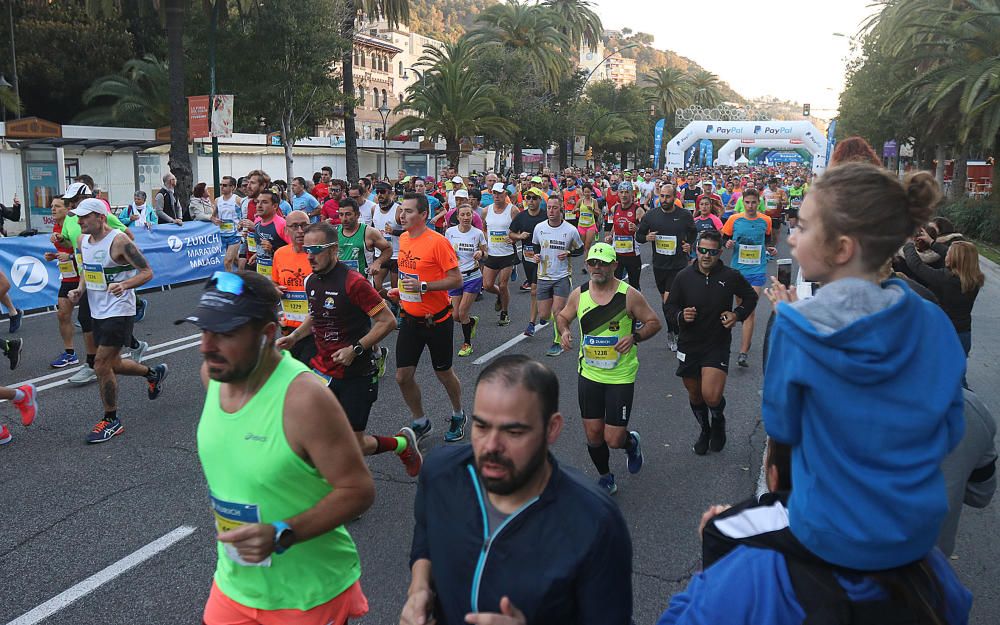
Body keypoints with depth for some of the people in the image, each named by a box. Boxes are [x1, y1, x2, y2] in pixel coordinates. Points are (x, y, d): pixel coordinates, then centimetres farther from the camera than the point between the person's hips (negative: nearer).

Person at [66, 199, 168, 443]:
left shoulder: (119, 241, -17)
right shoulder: (83, 240, 7)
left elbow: (147, 272, -16)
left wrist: (124, 285, -32)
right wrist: (80, 290, 3)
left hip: (119, 311, -8)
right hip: (98, 312, 8)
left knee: (101, 365, -9)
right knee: (112, 364, 17)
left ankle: (111, 421, 6)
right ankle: (154, 373, 43)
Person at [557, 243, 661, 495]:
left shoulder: (629, 295, -10)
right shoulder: (579, 294, -1)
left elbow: (654, 322, -2)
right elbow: (563, 316, 16)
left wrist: (634, 337, -20)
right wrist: (564, 330, -6)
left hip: (621, 377, -3)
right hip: (588, 374, 3)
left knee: (613, 439, -4)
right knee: (593, 434, 8)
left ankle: (631, 442, 34)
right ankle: (605, 479, 33)